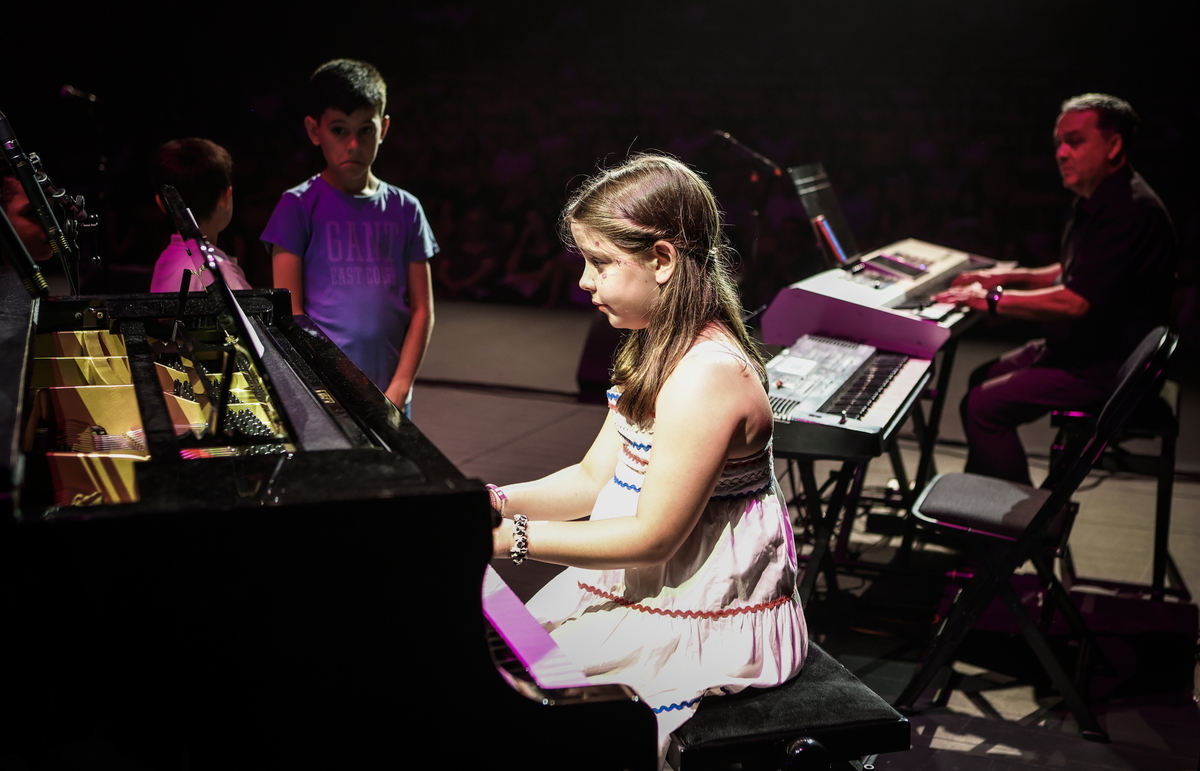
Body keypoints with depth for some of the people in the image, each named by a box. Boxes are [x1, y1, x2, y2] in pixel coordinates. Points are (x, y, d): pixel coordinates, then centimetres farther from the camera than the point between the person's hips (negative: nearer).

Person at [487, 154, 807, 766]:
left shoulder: (708, 375, -26)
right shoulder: (660, 349, 8)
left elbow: (653, 535, -25)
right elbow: (594, 477, 9)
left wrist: (512, 538, -21)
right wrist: (495, 502, -4)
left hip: (708, 624, -10)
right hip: (638, 589, 10)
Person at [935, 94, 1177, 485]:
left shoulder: (1131, 210, -24)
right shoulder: (1095, 201, 11)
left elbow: (1075, 301, -30)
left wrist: (992, 299, -21)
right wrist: (1011, 277, 11)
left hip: (1107, 368, -11)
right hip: (1077, 349, 11)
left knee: (984, 405, -17)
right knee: (983, 379, 17)